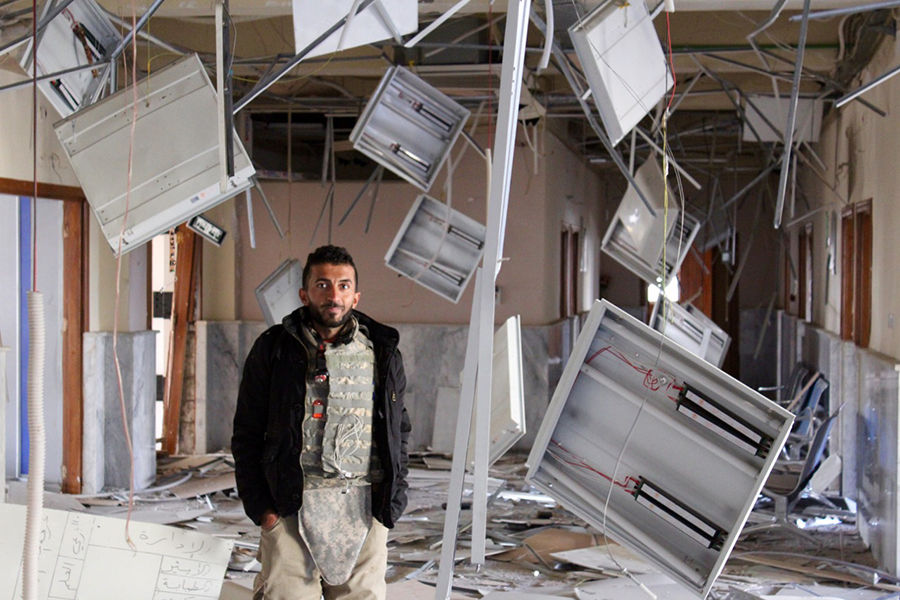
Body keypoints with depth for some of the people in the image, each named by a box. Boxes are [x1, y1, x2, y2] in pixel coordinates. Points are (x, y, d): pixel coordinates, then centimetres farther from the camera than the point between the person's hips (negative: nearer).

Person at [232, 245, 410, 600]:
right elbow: (247, 435, 7)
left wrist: (393, 501, 7)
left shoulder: (382, 353, 11)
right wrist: (260, 506, -1)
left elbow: (399, 430, 16)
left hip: (365, 509, 2)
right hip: (290, 506, -1)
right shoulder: (274, 349, 6)